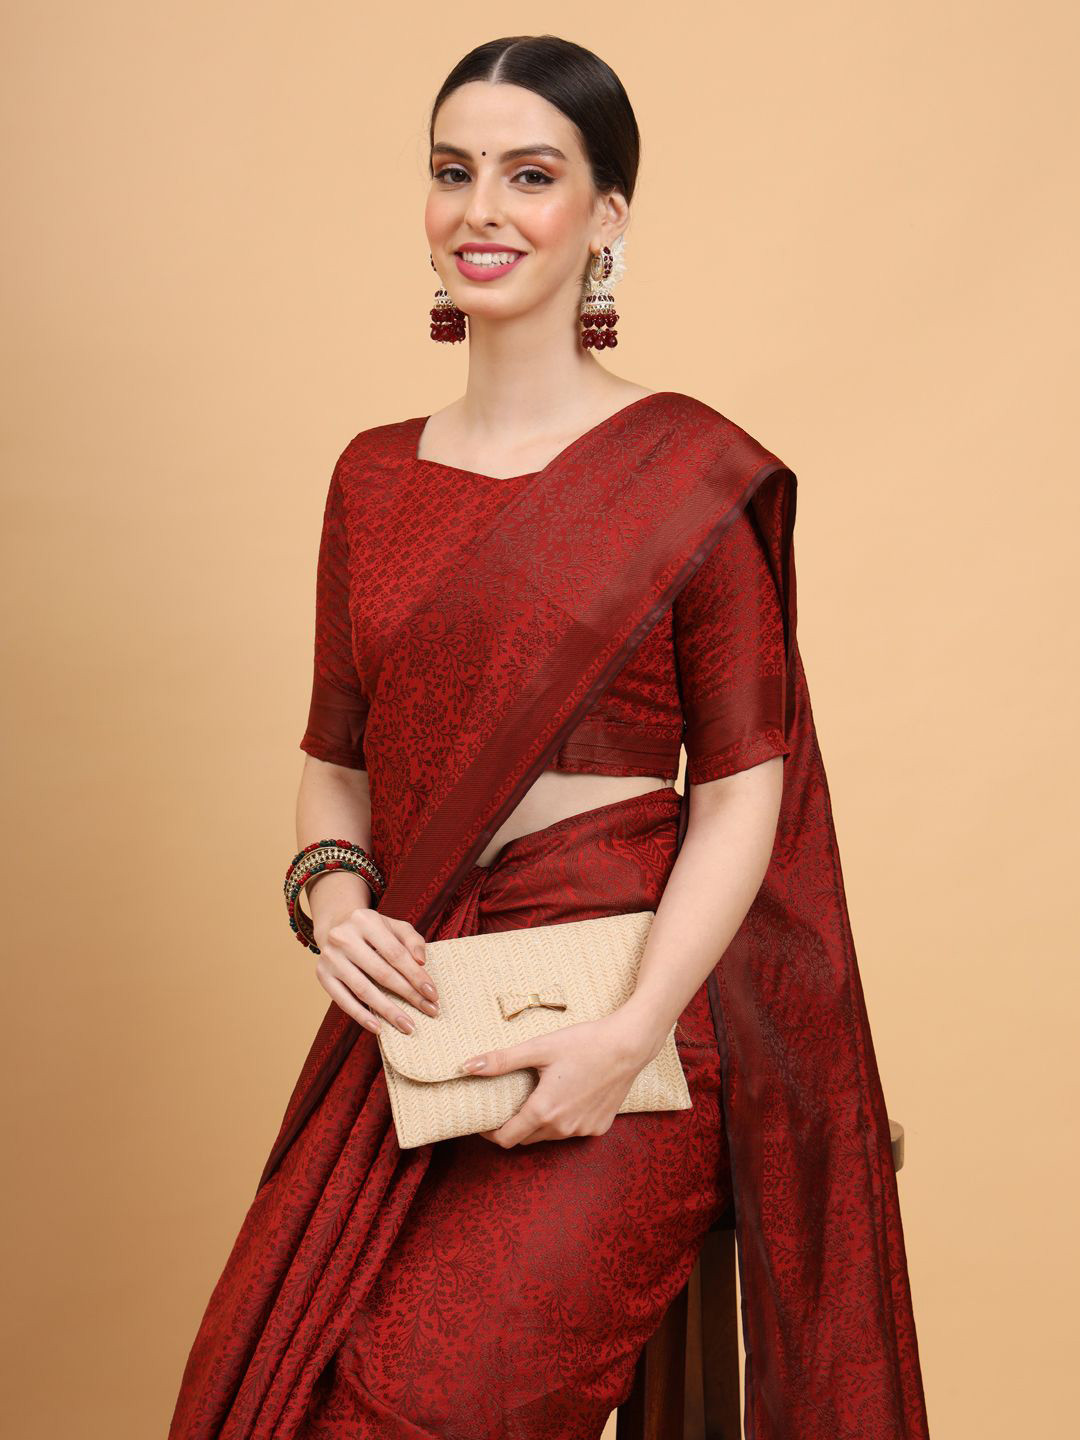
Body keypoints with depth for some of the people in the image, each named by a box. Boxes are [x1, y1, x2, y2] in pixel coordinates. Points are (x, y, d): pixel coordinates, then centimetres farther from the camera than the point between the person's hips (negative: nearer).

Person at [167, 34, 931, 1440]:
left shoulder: (688, 470, -4)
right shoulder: (375, 476, 11)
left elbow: (745, 783, -6)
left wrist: (632, 1033, -15)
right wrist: (334, 897, -4)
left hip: (605, 1014, -4)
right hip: (409, 1011, 5)